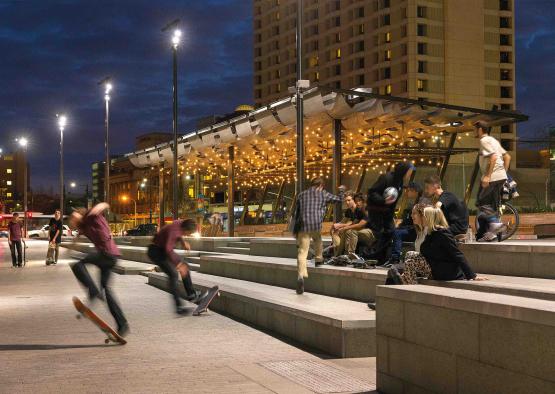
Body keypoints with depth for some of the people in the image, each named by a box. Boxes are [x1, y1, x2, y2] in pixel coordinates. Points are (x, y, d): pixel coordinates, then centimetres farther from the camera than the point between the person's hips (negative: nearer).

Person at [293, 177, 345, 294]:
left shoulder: (301, 195, 19)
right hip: (316, 225, 0)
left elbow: (296, 213, 18)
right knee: (318, 240, 35)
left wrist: (294, 231, 22)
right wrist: (341, 190, 46)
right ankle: (318, 259, 46)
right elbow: (339, 199, 24)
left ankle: (301, 275, -23)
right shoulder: (323, 194, 13)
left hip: (303, 225, 1)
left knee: (302, 252, -7)